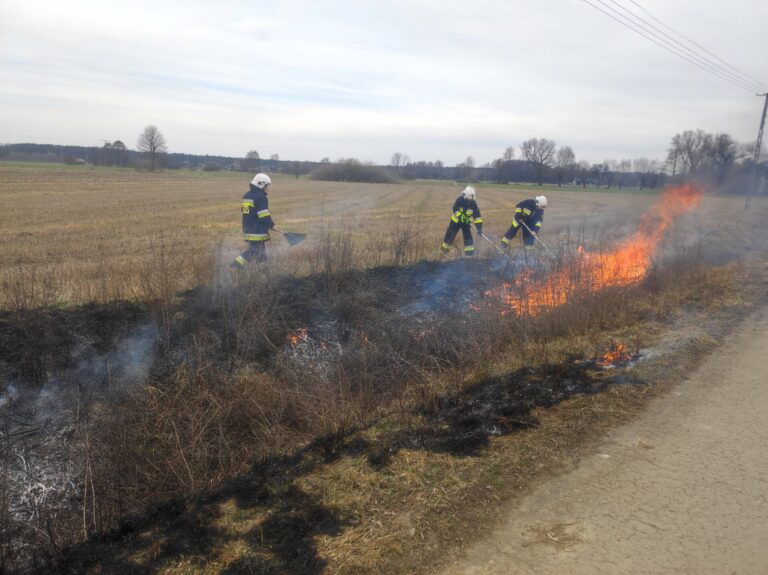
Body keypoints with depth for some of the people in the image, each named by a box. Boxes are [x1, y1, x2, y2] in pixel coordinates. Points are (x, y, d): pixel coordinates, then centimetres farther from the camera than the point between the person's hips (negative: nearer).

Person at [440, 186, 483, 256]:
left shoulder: (473, 203, -16)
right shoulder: (459, 200, -21)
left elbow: (477, 215, -18)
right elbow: (455, 210, -25)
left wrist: (479, 227, -24)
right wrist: (461, 217, -38)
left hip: (466, 222, 1)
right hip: (456, 220, -1)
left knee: (468, 237, -8)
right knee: (450, 235, 4)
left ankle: (469, 251, 1)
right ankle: (443, 250, 21)